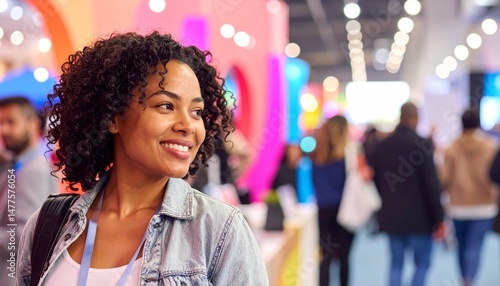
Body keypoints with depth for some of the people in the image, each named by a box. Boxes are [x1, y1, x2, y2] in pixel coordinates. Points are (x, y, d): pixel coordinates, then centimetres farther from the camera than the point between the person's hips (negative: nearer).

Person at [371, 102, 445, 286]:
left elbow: (376, 180, 9)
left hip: (391, 216, 5)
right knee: (422, 263, 10)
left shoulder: (382, 145, 4)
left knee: (396, 263, 13)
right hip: (419, 217, -4)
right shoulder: (422, 144, -13)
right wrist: (439, 219, -8)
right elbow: (432, 184, -14)